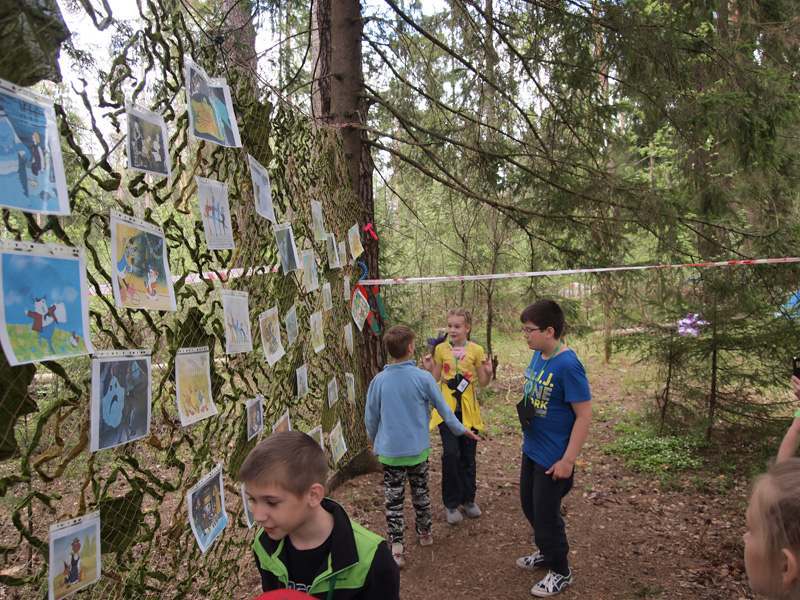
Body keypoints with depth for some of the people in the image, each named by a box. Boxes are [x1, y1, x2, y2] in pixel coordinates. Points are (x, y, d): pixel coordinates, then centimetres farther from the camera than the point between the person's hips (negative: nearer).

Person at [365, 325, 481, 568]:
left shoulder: (379, 380, -11)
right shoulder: (423, 378, -13)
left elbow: (370, 417, 0)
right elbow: (443, 408, -3)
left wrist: (373, 437, 21)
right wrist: (461, 430, 13)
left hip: (390, 450, -1)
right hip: (418, 448, 1)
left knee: (394, 500, 7)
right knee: (421, 493, 20)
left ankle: (396, 548, 7)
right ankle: (425, 533, 38)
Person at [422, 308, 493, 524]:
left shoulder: (476, 350, -1)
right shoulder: (441, 349, -1)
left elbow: (483, 383, 2)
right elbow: (434, 379, 4)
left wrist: (488, 372, -18)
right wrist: (429, 369, -15)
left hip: (468, 410, 1)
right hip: (447, 408, -1)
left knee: (468, 456, 11)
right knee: (451, 454, -10)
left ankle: (468, 499, 29)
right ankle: (451, 503, 8)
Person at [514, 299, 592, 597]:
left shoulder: (567, 365, -25)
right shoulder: (537, 356, 0)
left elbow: (584, 415, -23)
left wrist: (568, 460, -21)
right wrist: (524, 409, -1)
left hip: (553, 457, -8)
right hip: (531, 449, 8)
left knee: (546, 515, 8)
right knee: (530, 505, 23)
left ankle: (560, 572, 32)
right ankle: (546, 553, 47)